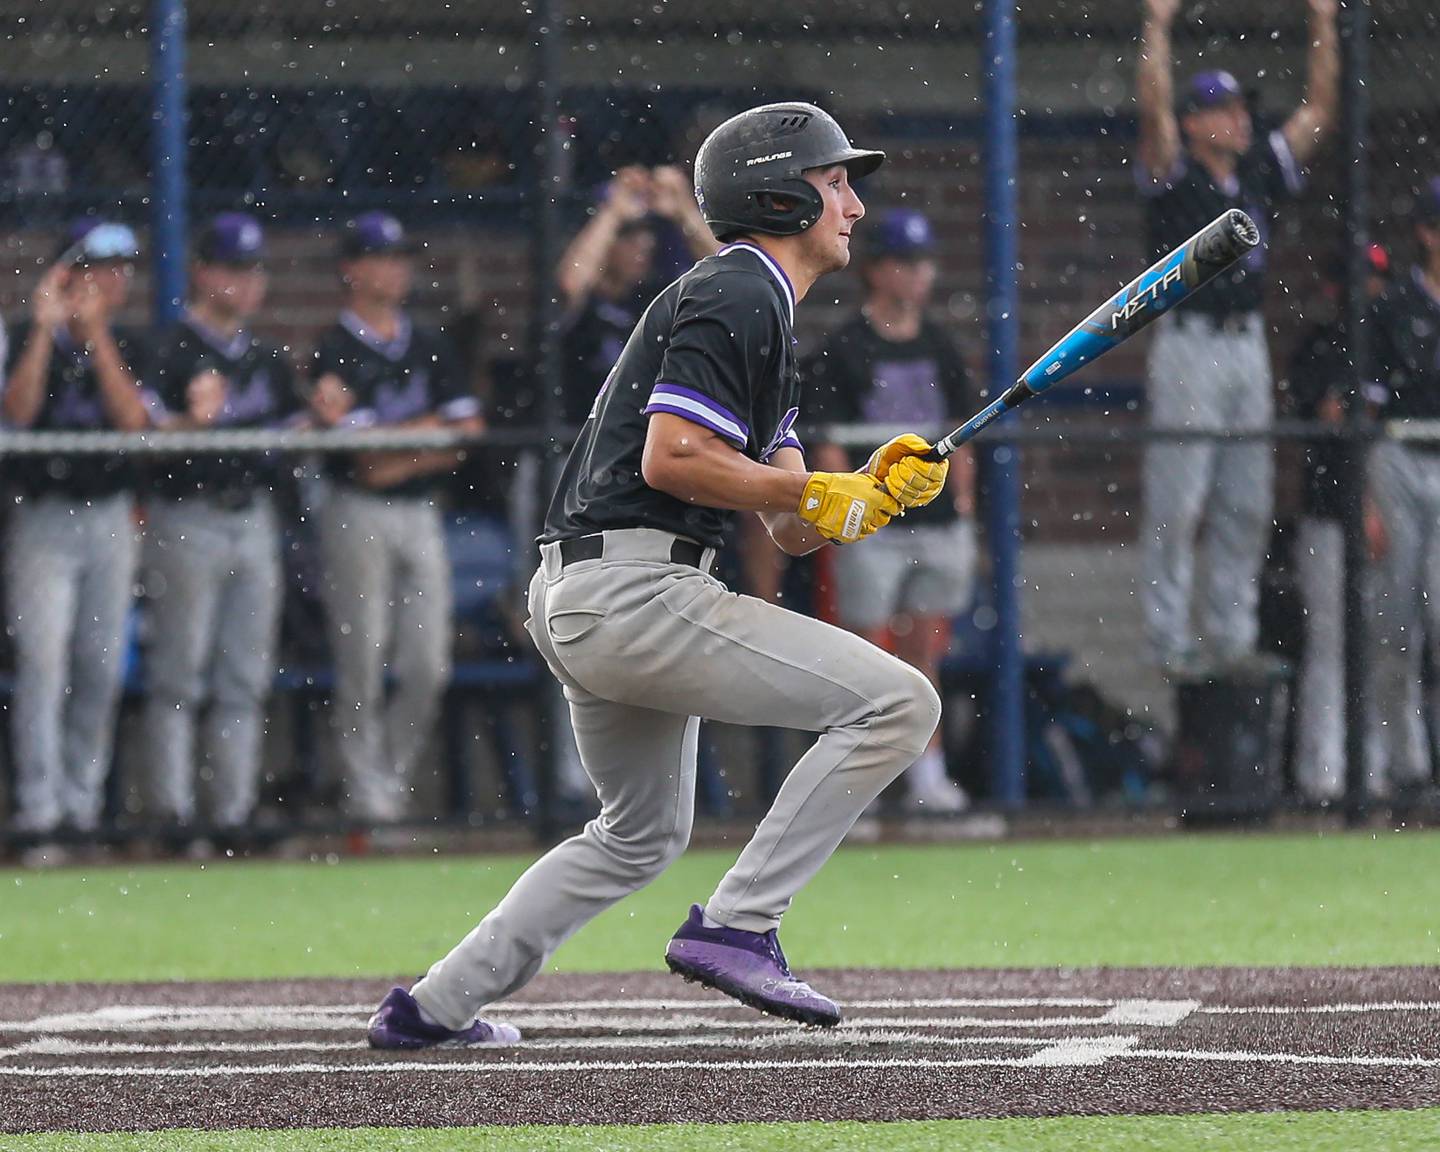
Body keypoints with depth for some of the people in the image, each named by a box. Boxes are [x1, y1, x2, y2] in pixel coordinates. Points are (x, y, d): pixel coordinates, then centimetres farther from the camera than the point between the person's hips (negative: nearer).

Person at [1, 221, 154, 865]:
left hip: (111, 517, 4)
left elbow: (133, 419, -10)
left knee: (102, 668, 7)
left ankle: (83, 806, 16)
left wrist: (96, 333, -14)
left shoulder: (125, 346, 6)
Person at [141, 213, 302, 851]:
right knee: (179, 675, -4)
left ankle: (235, 813, 10)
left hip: (255, 517, 6)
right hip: (188, 518, -6)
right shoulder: (171, 351, -6)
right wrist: (193, 419, -33)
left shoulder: (267, 357, 15)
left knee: (246, 678, 6)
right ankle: (172, 812, -1)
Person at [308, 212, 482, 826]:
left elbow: (468, 435, 8)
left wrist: (402, 457, -8)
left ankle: (394, 777, 14)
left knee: (429, 666, 2)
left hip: (421, 512, 5)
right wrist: (433, 427, -3)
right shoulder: (335, 352, -4)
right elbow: (365, 453, -12)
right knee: (363, 662, -5)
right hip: (359, 515, -5)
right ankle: (367, 791, 0)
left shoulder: (429, 346, 15)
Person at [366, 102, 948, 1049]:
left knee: (645, 831, 28)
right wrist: (813, 489, -11)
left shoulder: (765, 319, 23)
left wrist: (871, 492, 0)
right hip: (630, 588, -11)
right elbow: (671, 457, -21)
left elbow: (793, 529, 19)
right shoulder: (734, 297, -8)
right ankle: (737, 925, -14)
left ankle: (438, 1005, 27)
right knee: (900, 702, -13)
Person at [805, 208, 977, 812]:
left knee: (924, 650, 8)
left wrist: (963, 505, 7)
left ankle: (926, 775, 11)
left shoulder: (939, 347, 13)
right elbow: (827, 441, -6)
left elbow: (959, 433, 16)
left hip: (937, 521, 5)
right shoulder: (843, 349, -3)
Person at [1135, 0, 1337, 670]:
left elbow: (1319, 111, 12)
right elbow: (1155, 111, -19)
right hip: (1188, 345, -6)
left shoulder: (1259, 173, 12)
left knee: (1248, 503, 7)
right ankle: (1170, 640, -5)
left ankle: (1231, 635, 13)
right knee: (1176, 501, -6)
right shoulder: (1172, 175, -3)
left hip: (1248, 345, 6)